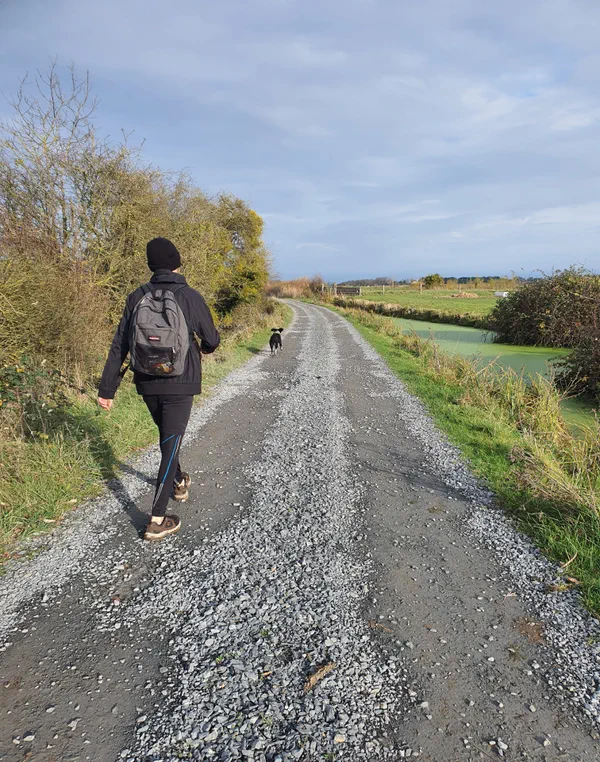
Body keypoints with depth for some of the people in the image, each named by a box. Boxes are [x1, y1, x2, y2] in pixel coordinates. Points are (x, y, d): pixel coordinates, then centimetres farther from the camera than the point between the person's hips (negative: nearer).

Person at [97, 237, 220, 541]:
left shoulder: (137, 297, -1)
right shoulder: (190, 297, -10)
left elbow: (119, 346, -3)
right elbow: (211, 339, -1)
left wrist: (107, 388, 1)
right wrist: (205, 348, 24)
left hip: (147, 384, 4)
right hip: (180, 384, -4)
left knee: (166, 436, 25)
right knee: (171, 445, 1)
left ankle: (179, 482, 48)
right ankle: (157, 520, 2)